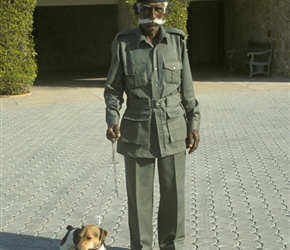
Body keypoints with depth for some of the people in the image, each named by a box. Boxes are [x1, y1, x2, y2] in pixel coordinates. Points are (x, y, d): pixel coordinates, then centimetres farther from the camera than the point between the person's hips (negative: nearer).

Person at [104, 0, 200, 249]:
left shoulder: (177, 41, -2)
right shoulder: (123, 43, -6)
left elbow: (186, 88, 4)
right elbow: (113, 89, -1)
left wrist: (194, 124, 0)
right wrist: (113, 121, -16)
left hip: (173, 130, 1)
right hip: (137, 131, -1)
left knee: (174, 191, 9)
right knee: (138, 194, 6)